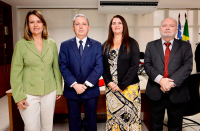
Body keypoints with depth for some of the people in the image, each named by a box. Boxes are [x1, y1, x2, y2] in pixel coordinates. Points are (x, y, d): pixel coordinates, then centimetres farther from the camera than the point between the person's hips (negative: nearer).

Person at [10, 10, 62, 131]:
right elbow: (15, 72, -4)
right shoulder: (21, 44, -5)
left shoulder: (52, 44, 3)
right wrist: (19, 96, -7)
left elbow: (56, 68, 8)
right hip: (29, 94, -2)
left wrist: (59, 89, 8)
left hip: (50, 92, 3)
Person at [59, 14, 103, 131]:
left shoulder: (97, 45, 1)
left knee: (91, 120, 14)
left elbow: (99, 67, -8)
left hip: (91, 90, 0)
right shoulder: (65, 45, 2)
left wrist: (86, 84, -16)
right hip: (72, 90, 1)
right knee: (74, 121, 15)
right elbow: (63, 67, -6)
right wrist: (75, 85, -16)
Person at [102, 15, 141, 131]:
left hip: (129, 87, -3)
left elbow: (135, 66, -8)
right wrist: (108, 82, -6)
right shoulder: (106, 45, 11)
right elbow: (103, 66, 9)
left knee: (129, 116, 0)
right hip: (111, 88, 3)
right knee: (112, 115, 8)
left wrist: (121, 85, -12)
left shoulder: (132, 43, -1)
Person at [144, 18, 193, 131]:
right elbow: (147, 65, -2)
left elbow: (187, 66, -8)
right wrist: (160, 79, -18)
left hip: (177, 93, 0)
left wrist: (172, 82, -20)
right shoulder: (151, 45, 7)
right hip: (156, 93, 1)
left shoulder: (185, 46, 4)